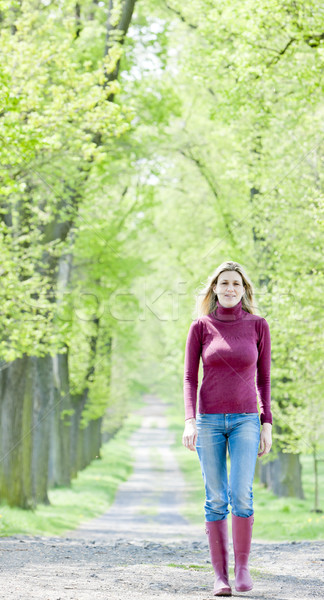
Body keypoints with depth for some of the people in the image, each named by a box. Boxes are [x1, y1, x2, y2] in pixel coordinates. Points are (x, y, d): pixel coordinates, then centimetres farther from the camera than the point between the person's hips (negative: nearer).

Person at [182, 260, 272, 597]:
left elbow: (263, 378, 6)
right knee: (216, 500, -1)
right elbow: (190, 378, 1)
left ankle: (242, 566, 0)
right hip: (209, 421, 0)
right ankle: (220, 575, 6)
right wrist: (189, 421, -12)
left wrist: (267, 424, 1)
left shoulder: (258, 326, 3)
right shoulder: (200, 327, 1)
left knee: (241, 494, -16)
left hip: (245, 421, 0)